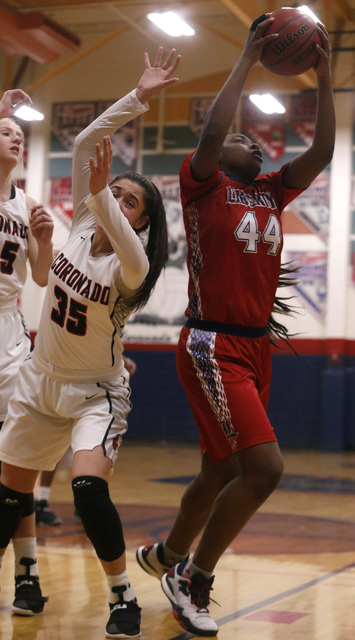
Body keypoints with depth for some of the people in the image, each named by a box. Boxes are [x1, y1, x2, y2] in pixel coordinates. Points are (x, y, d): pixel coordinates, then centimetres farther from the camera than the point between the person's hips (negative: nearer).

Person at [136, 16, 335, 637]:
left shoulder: (271, 192, 17)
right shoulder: (204, 184, -1)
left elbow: (321, 152, 9)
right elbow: (211, 134, -20)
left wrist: (323, 74, 3)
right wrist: (247, 58, -14)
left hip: (255, 348, 8)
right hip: (213, 345, -8)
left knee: (220, 471, 17)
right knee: (263, 467, -18)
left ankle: (165, 555, 40)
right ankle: (193, 579, -1)